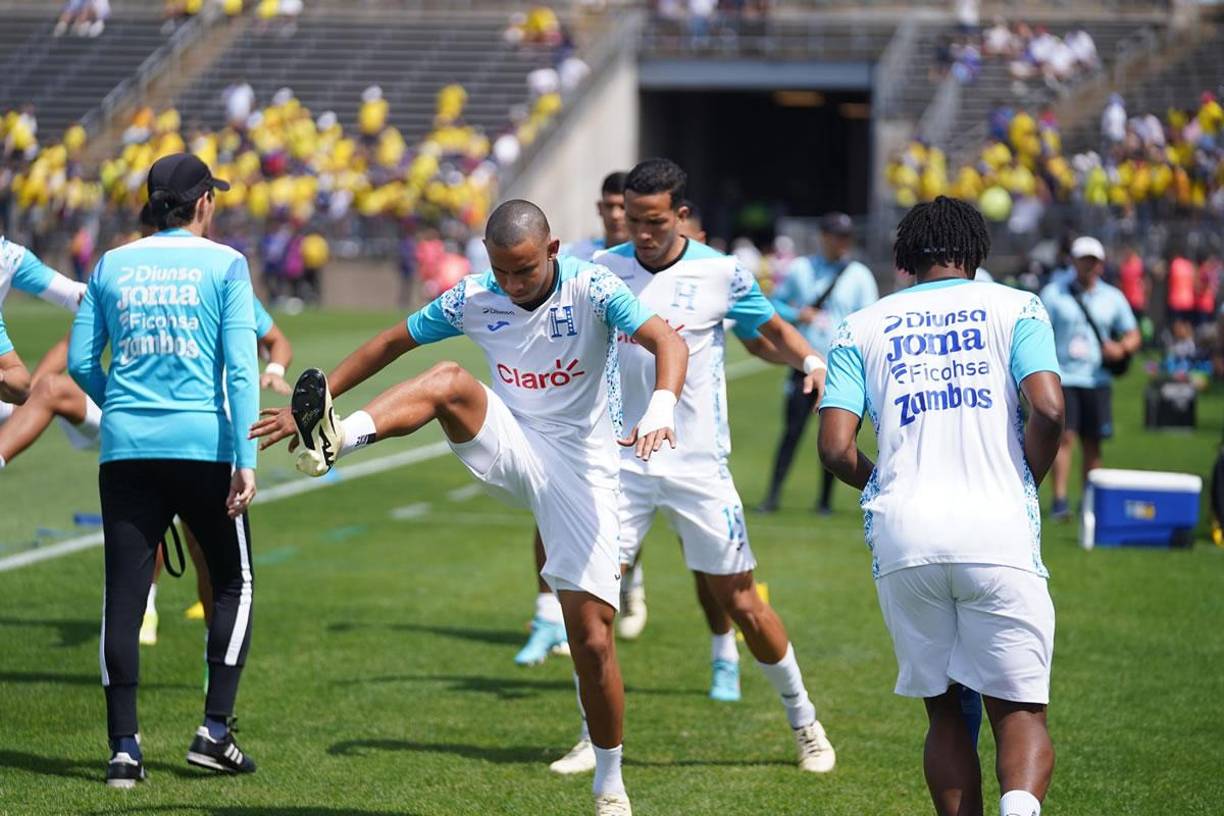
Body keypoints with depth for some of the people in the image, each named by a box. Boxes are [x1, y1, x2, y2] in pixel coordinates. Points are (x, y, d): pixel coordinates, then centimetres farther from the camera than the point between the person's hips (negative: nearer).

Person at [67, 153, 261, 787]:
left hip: (126, 449, 3)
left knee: (123, 593, 4)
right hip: (203, 444, -3)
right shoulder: (224, 264, 0)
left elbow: (81, 362, 9)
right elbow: (240, 367, -7)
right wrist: (245, 461, -9)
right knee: (233, 582, 13)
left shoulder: (111, 266, 9)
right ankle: (215, 729, 6)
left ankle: (124, 747, 1)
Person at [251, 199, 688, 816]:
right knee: (449, 380, -28)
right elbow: (391, 343, 9)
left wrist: (660, 412, -47)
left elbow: (667, 342, -27)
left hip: (581, 474, -2)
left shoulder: (591, 289, -14)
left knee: (592, 639, -7)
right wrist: (320, 396, 3)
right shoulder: (471, 300, -2)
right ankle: (333, 439, -52)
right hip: (511, 449, 2)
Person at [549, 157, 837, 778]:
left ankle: (805, 725, 18)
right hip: (622, 463, 2)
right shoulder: (602, 270, 1)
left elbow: (771, 328, 10)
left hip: (698, 465, -2)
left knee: (739, 600, 0)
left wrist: (811, 360, -8)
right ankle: (595, 737, 7)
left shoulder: (720, 273, -4)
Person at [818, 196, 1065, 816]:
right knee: (1020, 711, 1)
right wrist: (1022, 486, 12)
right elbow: (1048, 410, -5)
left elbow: (836, 447, 4)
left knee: (945, 712, 14)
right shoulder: (1014, 308, 11)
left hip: (902, 534, 2)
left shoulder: (862, 328, 15)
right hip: (997, 532, -2)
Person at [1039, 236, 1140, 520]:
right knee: (1064, 437, -14)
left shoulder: (1112, 298, 10)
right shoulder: (1053, 293, 1)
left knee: (1092, 443, 5)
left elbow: (1133, 335, 16)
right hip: (1062, 377, -3)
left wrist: (1122, 348, -7)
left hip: (1096, 380, 3)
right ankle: (1060, 500, -16)